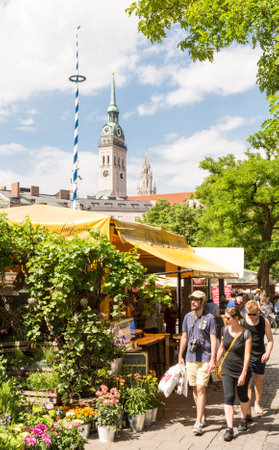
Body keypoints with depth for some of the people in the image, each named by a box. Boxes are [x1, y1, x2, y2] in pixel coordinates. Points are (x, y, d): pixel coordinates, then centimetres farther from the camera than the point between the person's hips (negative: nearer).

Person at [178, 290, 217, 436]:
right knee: (195, 389, 12)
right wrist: (180, 356, 13)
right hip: (190, 358, 5)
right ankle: (203, 417, 27)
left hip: (205, 359, -5)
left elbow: (213, 340, -8)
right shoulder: (187, 317, 8)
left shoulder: (209, 318, -7)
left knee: (201, 388, -10)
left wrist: (212, 360, -14)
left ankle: (198, 422, -6)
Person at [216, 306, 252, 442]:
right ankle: (229, 428, -4)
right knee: (228, 397, -6)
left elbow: (247, 356, -15)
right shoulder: (225, 330, -1)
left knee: (243, 397, 12)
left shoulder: (246, 334, -15)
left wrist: (243, 374, -18)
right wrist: (215, 363, 16)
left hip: (241, 371, -3)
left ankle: (243, 419, 38)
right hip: (227, 370, 3)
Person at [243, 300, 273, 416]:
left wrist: (267, 352, -15)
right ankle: (248, 409, -2)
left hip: (260, 356, 2)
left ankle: (257, 404, 36)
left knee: (259, 381, 16)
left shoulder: (264, 321, -5)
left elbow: (270, 340, 1)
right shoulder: (242, 321, -9)